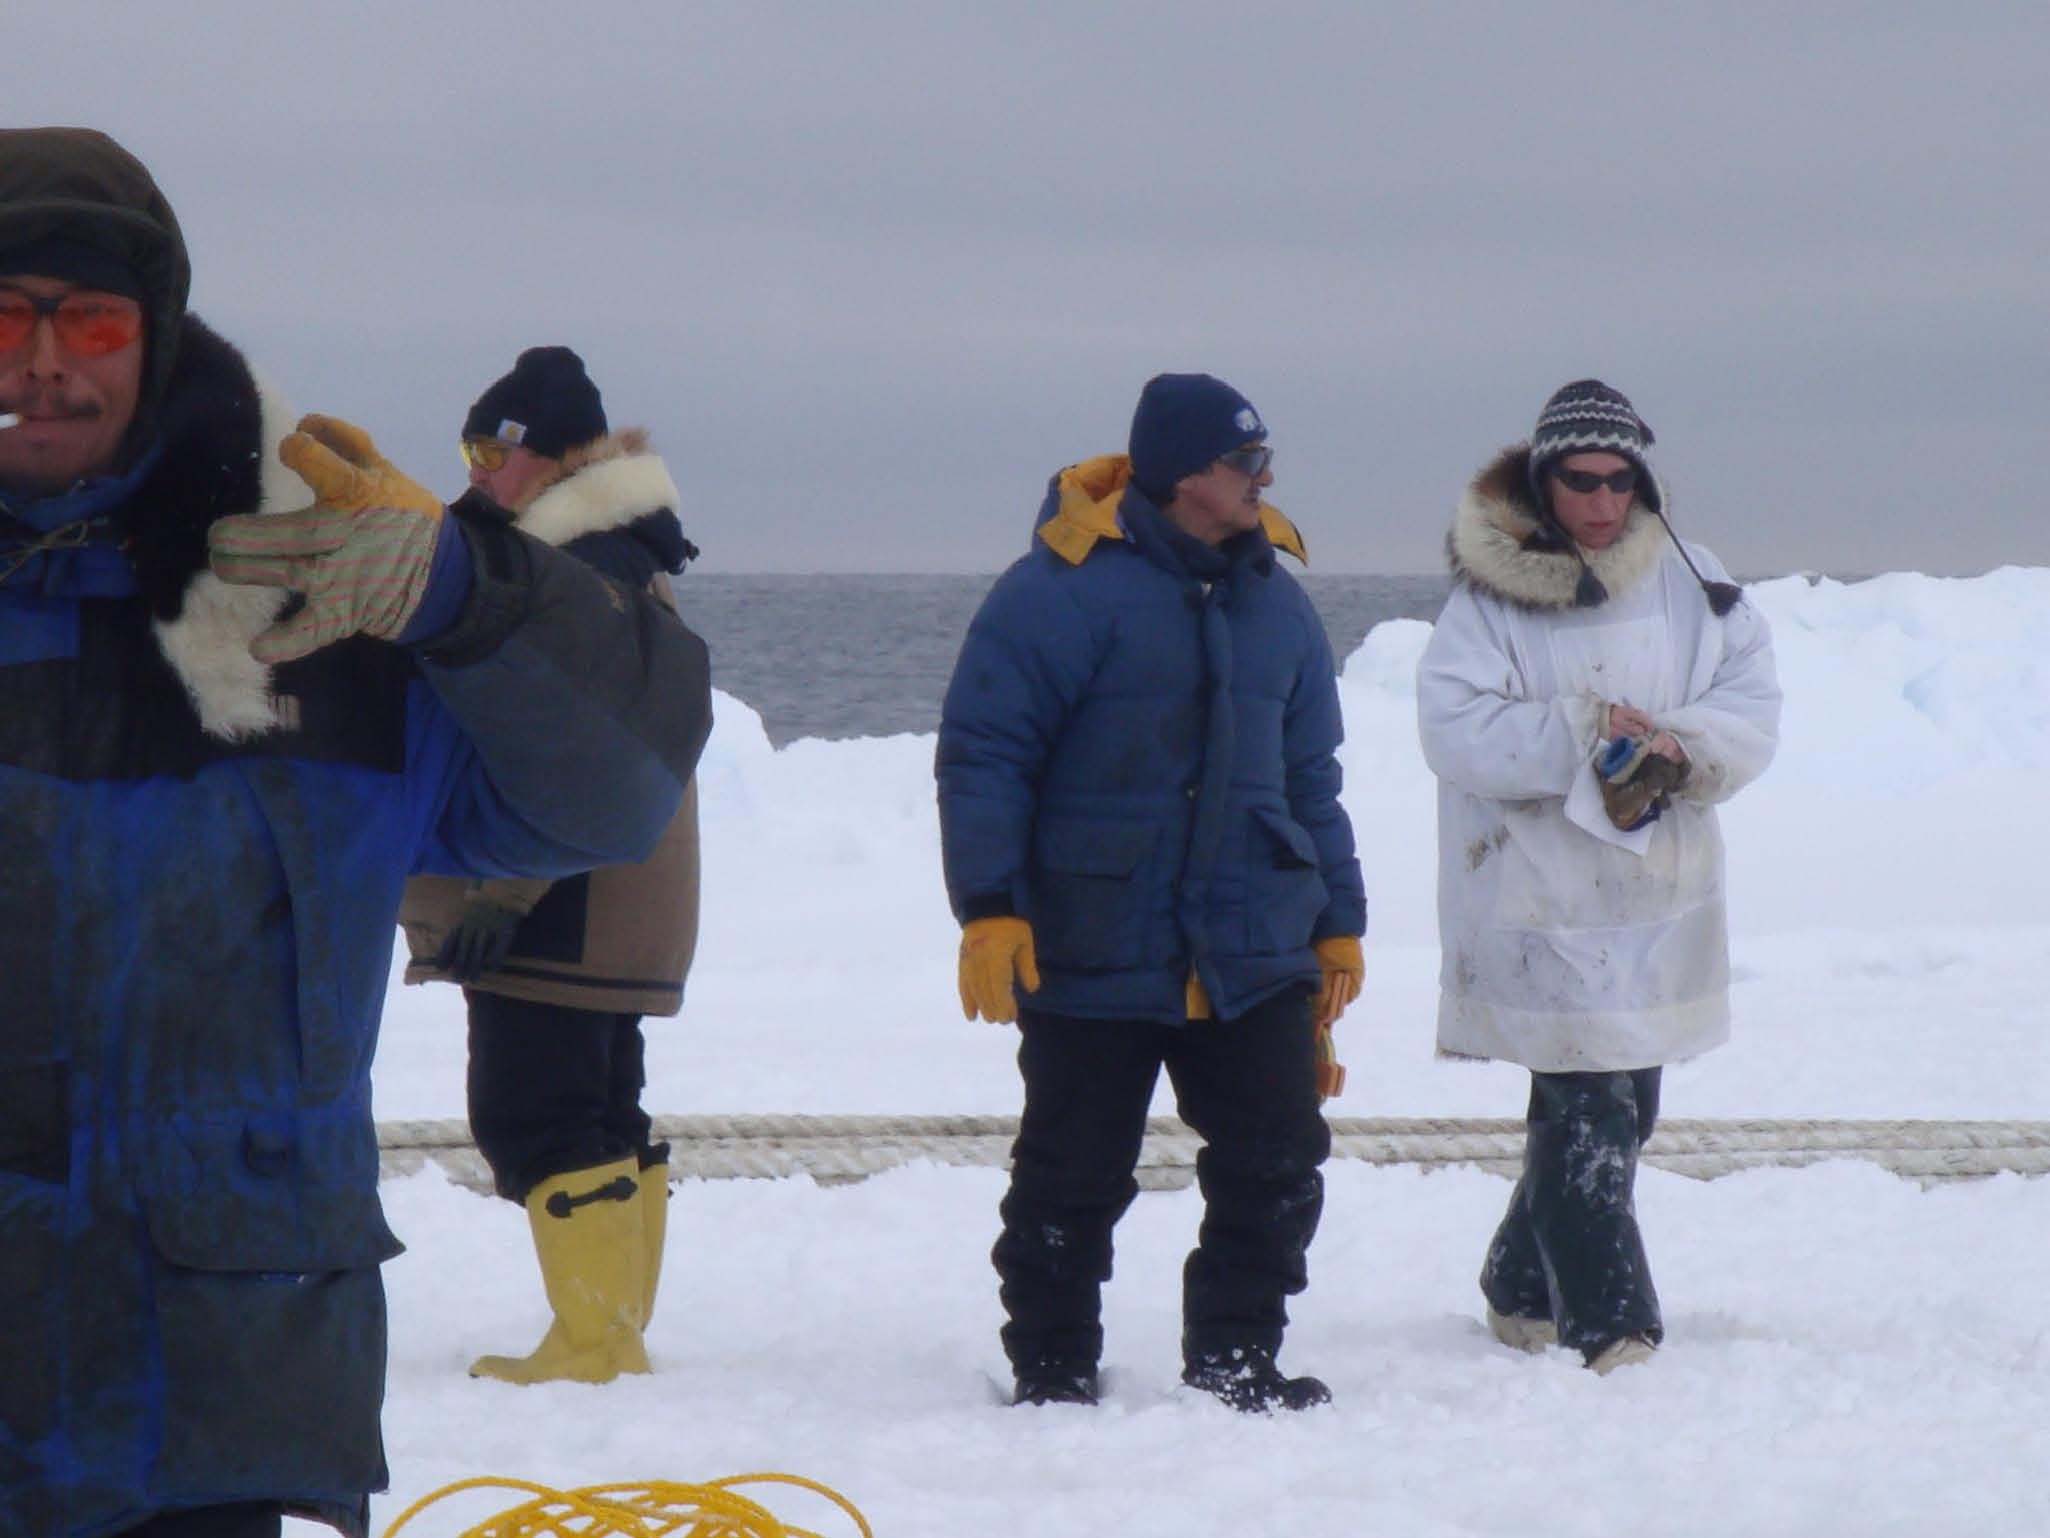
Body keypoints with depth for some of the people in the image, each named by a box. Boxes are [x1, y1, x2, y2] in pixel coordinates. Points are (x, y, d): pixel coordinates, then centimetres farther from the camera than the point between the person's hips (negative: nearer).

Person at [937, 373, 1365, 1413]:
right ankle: (1051, 1369, 17)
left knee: (1277, 1169, 2)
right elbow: (981, 756, -11)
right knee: (1072, 1181, 3)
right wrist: (989, 910, -17)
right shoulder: (1063, 590, -10)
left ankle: (1235, 1364, 14)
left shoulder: (1274, 601, 11)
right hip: (1093, 962, -5)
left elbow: (1310, 776, 21)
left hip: (1253, 957, 5)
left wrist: (1338, 921, 20)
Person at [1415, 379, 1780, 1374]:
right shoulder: (1490, 593, -6)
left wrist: (1675, 750, -18)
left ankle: (1523, 1292, 31)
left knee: (1625, 1107, 13)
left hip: (1660, 904, 5)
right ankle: (1614, 1332, -9)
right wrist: (1590, 739, -22)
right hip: (1540, 904, -5)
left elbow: (1752, 709, 2)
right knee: (1586, 1117, -11)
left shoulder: (1687, 582, 5)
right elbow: (1455, 730, -15)